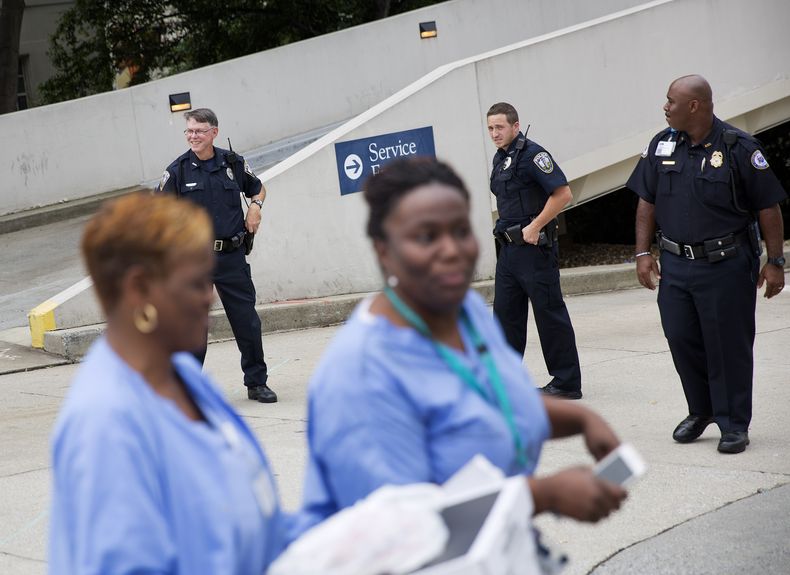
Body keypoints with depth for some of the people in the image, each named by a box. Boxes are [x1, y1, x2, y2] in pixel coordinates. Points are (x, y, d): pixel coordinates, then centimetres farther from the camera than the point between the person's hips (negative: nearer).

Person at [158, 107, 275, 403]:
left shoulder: (232, 163, 4)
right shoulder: (178, 170, -3)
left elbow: (258, 188, 22)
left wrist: (256, 206, 2)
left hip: (232, 256, 2)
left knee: (247, 321, 6)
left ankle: (257, 383, 20)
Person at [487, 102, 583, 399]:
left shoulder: (531, 154, -13)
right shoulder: (500, 158, 14)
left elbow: (563, 193, -22)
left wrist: (535, 227, -20)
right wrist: (506, 229, 14)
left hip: (534, 247, -9)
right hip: (509, 248, 9)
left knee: (550, 314, -3)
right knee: (506, 313, 11)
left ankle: (567, 383, 4)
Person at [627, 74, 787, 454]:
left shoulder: (738, 148, -9)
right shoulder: (662, 145, 5)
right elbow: (647, 202, 11)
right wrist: (643, 253, 6)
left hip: (727, 266, -5)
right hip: (676, 265, 5)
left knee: (728, 345, 1)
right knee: (681, 338, 8)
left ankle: (734, 424, 13)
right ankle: (701, 410, 29)